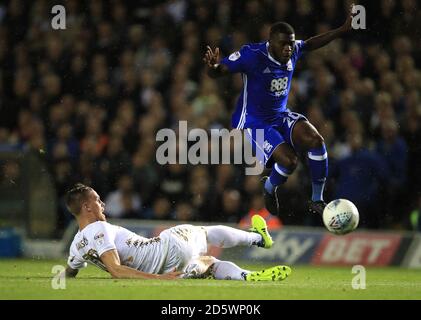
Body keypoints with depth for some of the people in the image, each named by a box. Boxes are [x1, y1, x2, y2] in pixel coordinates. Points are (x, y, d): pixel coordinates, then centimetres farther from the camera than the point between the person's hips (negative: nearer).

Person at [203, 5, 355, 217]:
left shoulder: (293, 51, -5)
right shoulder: (252, 55, -24)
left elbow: (311, 44, 19)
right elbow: (219, 71, -23)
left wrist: (343, 30, 16)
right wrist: (213, 67, -48)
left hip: (281, 117, 6)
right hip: (254, 122, -6)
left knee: (316, 141, -21)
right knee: (288, 160, -26)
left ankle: (317, 201, -4)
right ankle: (269, 188, 12)